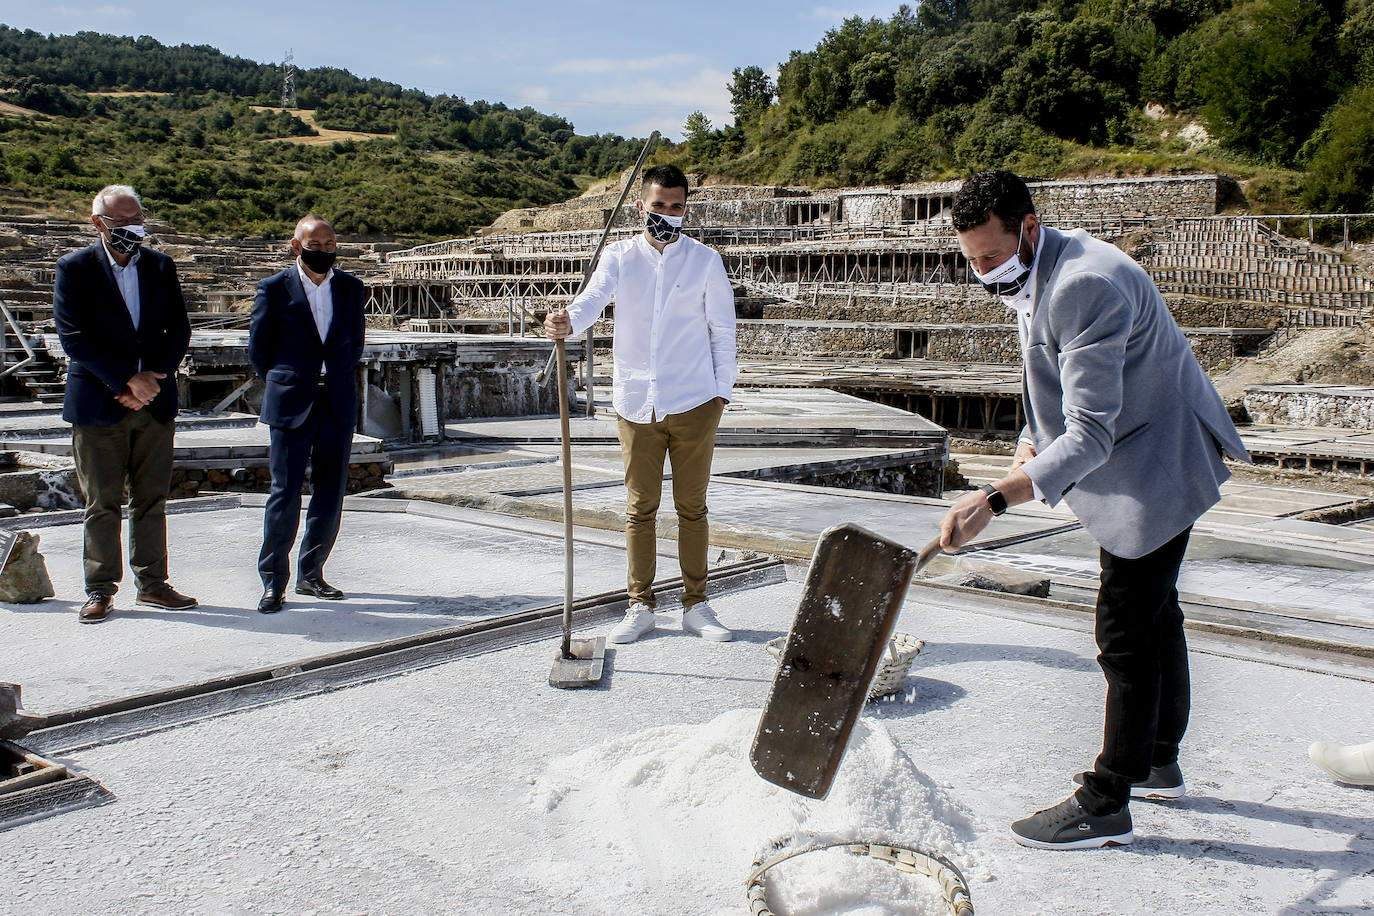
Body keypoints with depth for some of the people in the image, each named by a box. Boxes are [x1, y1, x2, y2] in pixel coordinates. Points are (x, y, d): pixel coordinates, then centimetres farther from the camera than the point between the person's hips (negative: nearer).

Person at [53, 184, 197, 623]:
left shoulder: (160, 266, 10)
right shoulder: (74, 269, -1)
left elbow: (179, 331, 7)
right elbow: (74, 338, -9)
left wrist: (153, 378, -9)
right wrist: (129, 381, -15)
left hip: (154, 402, 3)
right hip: (99, 403, -3)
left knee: (151, 499, 7)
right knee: (102, 503, 2)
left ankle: (152, 583, 16)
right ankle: (100, 590, 11)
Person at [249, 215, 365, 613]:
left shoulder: (350, 287, 10)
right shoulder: (275, 288, -1)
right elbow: (258, 346, 5)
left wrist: (338, 382, 12)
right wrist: (286, 385, 8)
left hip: (338, 406, 4)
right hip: (292, 408, -3)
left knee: (331, 494, 6)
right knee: (285, 493, -3)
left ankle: (311, 574, 18)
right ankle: (274, 581, 5)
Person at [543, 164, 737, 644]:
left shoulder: (705, 261, 3)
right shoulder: (619, 257, 5)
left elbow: (722, 329, 6)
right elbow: (593, 298, -13)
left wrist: (722, 389, 0)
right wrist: (567, 321, -35)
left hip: (694, 402, -1)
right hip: (636, 402, 1)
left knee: (692, 506, 7)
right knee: (639, 507, 7)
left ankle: (696, 605, 18)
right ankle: (641, 606, 17)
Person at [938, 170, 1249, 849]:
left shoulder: (1086, 286, -31)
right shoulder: (1032, 272, 2)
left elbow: (1089, 436, -36)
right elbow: (1048, 376, 17)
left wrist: (995, 499, -44)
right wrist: (1031, 439, -1)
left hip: (1155, 463, -11)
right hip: (1131, 461, 11)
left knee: (1126, 634, -6)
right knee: (1154, 613, 21)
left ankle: (1105, 806, 5)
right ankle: (1158, 762, 38)